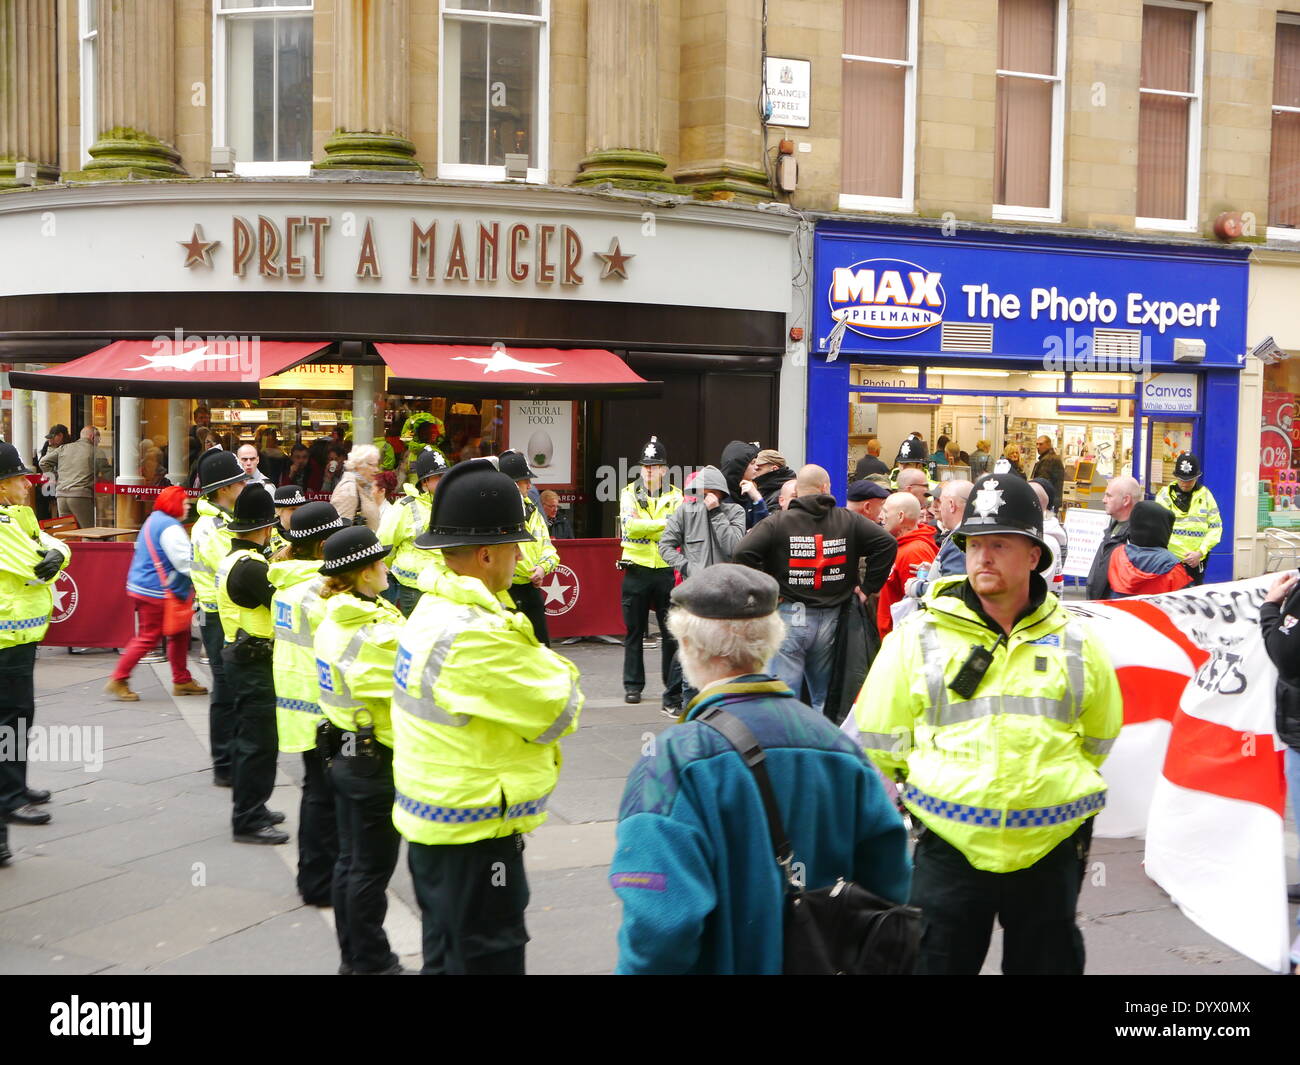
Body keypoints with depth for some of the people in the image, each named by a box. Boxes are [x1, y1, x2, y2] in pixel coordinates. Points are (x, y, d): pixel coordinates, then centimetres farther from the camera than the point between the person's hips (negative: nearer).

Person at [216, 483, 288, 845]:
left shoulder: (233, 558, 10)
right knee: (258, 742, -4)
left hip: (240, 654, 11)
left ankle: (249, 808, 30)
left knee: (247, 737, 19)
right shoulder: (250, 566, -22)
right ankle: (248, 821, 2)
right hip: (254, 661, -11)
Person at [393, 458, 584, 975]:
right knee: (486, 957, 2)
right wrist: (558, 671, -1)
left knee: (448, 955, 22)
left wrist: (537, 666, -10)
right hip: (473, 836, -10)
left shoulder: (433, 609, 6)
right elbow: (559, 712, -19)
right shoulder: (474, 636, -26)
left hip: (435, 823, 10)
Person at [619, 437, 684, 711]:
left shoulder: (675, 496, 6)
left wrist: (645, 528, -18)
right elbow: (631, 525, -14)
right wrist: (665, 522, -18)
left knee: (673, 632, 1)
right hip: (636, 571, 0)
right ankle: (633, 685, 19)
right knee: (634, 632, 8)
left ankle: (675, 689, 10)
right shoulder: (629, 494, 4)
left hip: (667, 571, 0)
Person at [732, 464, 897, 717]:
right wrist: (868, 587, 2)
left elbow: (743, 553, -16)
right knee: (824, 697, 16)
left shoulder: (777, 522, -4)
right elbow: (887, 543, -1)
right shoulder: (849, 520, 4)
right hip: (830, 617, 3)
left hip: (790, 615, -3)